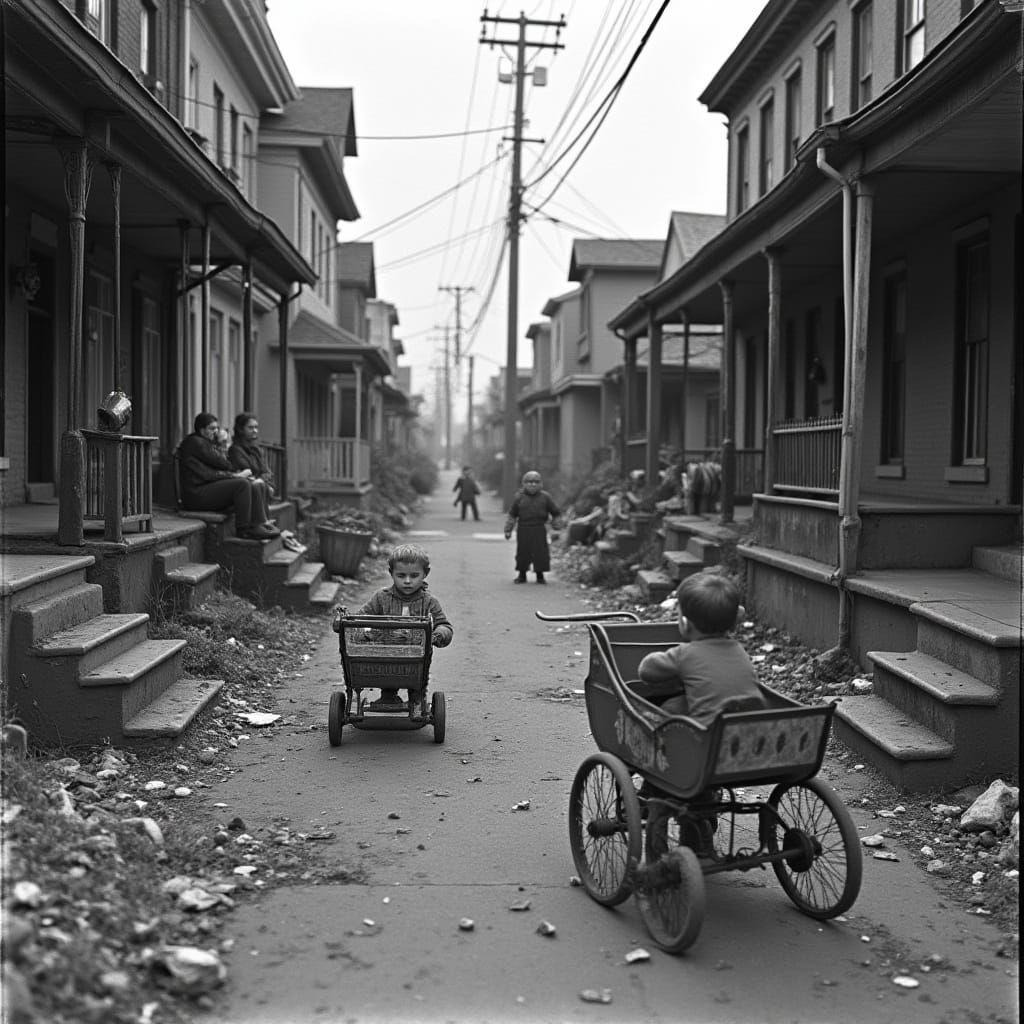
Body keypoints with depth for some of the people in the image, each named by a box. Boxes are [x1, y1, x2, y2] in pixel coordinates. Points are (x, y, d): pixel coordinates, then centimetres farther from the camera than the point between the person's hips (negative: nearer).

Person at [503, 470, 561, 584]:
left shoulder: (545, 497, 3)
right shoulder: (519, 497, 3)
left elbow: (556, 513, 11)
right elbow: (512, 515, 7)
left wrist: (556, 527, 6)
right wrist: (508, 530, 3)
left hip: (539, 530, 0)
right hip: (523, 530, 0)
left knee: (541, 552, -1)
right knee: (522, 552, 5)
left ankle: (540, 575, 13)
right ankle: (522, 575, 20)